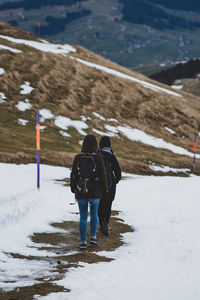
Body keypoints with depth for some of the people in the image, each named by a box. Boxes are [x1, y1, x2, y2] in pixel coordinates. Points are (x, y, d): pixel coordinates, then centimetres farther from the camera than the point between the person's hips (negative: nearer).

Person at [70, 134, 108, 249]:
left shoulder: (78, 158, -5)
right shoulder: (98, 158, -11)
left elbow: (73, 174, 2)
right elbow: (103, 175, -6)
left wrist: (73, 188, 15)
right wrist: (105, 189, 7)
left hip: (81, 192, 1)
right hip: (95, 192, -1)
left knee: (83, 217, 9)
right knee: (94, 214, 20)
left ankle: (83, 241, 7)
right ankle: (93, 236, 10)